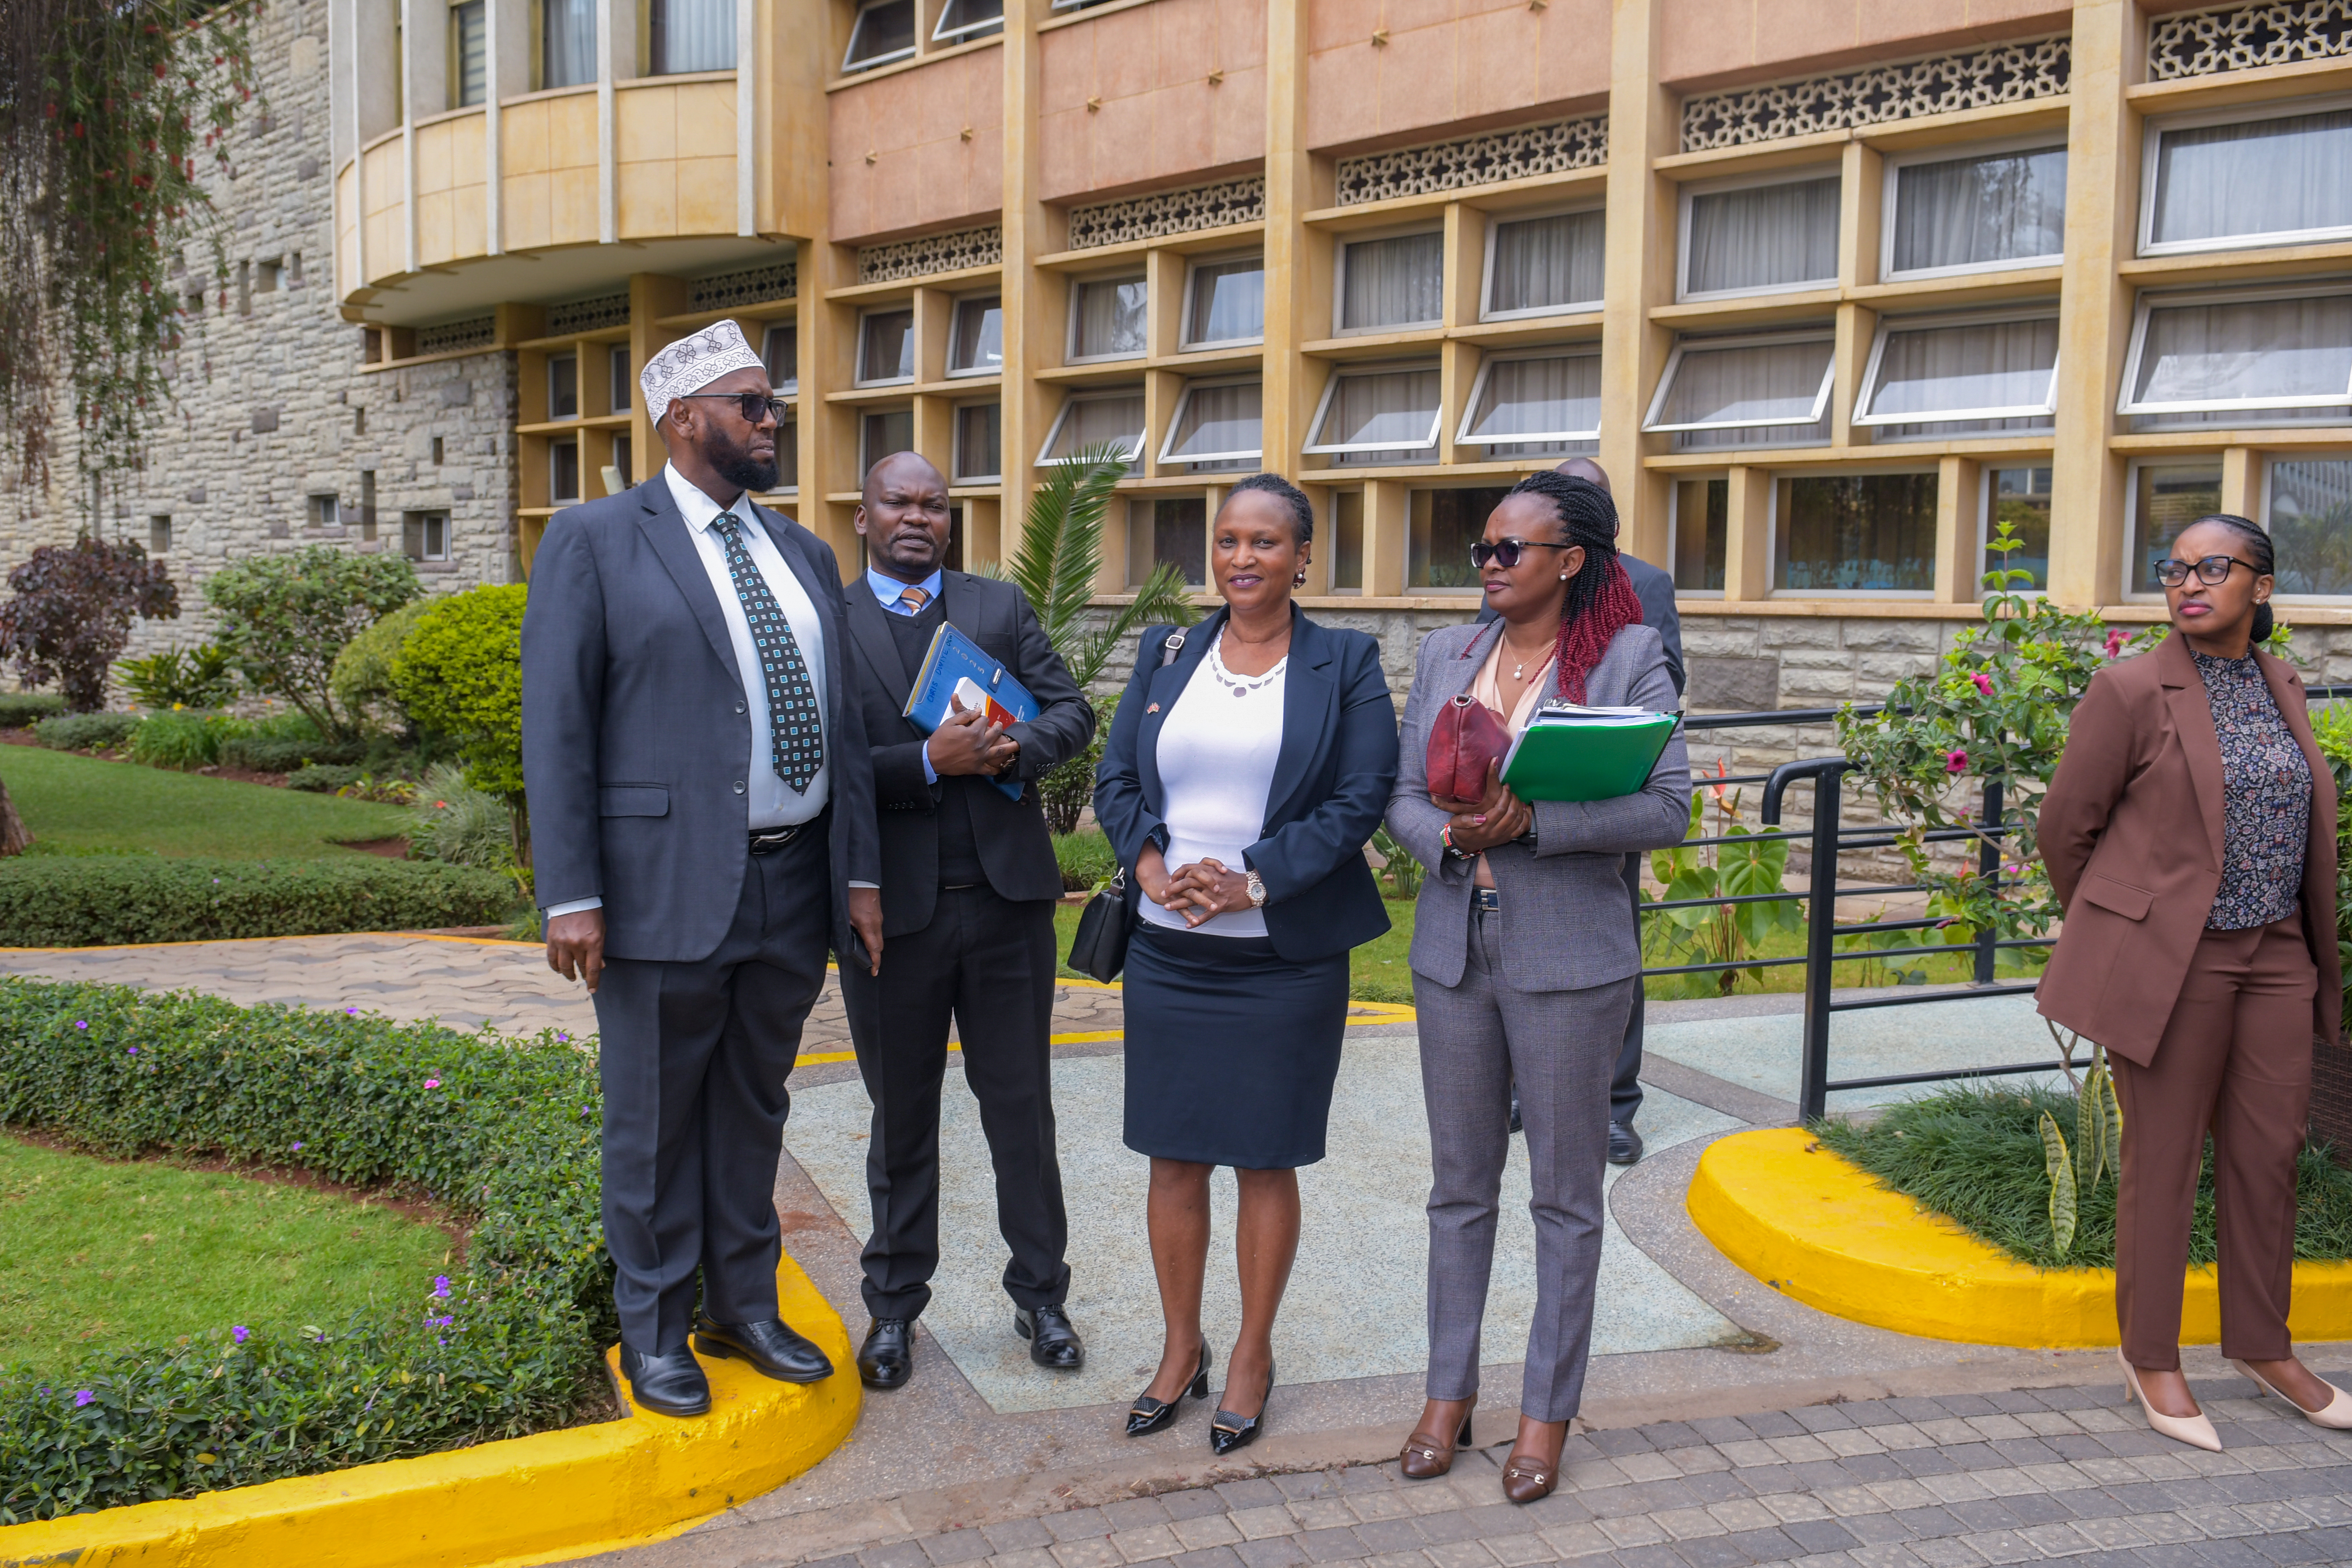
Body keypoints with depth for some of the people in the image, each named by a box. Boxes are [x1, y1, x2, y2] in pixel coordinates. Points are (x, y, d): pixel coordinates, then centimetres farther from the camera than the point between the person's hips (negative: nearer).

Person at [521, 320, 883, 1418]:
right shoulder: (595, 542, -3)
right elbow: (557, 729, -8)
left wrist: (862, 873, 8)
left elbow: (839, 722, 13)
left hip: (796, 888, 5)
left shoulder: (802, 553, 14)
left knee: (755, 1110, 18)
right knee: (656, 1122, 9)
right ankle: (654, 1331, 25)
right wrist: (571, 895, -14)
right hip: (667, 887, -5)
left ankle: (744, 1308, 33)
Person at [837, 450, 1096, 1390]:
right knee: (901, 1117, 13)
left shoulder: (1002, 608, 9)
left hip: (1006, 896, 2)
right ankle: (895, 1305, 28)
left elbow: (1073, 713, 5)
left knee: (1022, 1108, 10)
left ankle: (1040, 1295, 26)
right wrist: (930, 763, -21)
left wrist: (1016, 749, -15)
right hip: (893, 906, -1)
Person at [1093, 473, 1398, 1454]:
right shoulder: (1167, 656, 9)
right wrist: (1151, 864, -11)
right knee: (1174, 1156, 10)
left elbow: (1361, 800, -8)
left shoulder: (1345, 664, -1)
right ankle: (1180, 1351, 26)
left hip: (1284, 957, -3)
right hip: (1167, 950, 3)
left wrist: (1252, 881, -17)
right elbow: (1114, 780, 7)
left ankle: (1252, 1359, 23)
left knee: (1266, 1162, 6)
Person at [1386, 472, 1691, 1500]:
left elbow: (1669, 808, -11)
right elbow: (1403, 796, 9)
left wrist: (1532, 822, -21)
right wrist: (1450, 834, -13)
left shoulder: (1629, 656, -5)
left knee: (1565, 1193, 7)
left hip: (1569, 956, -4)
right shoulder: (1447, 654, 9)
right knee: (1459, 1185, 14)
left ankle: (1547, 1413, 22)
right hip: (1454, 946, 4)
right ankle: (1449, 1393, 28)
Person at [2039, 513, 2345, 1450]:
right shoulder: (2133, 691, -8)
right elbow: (2067, 827, -4)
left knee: (2269, 1156, 12)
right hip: (2169, 960, -5)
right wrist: (2114, 933, 6)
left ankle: (2262, 1346, 29)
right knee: (2163, 1162, 3)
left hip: (2275, 958, 6)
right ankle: (2150, 1356, 17)